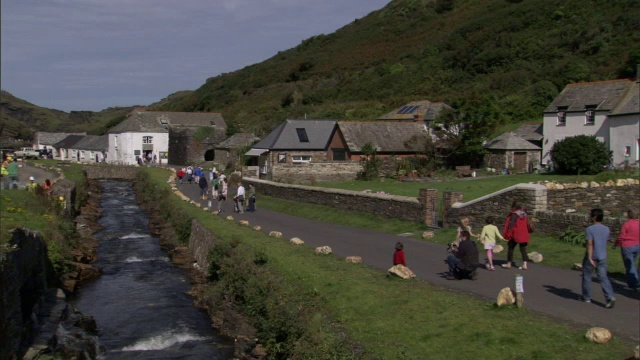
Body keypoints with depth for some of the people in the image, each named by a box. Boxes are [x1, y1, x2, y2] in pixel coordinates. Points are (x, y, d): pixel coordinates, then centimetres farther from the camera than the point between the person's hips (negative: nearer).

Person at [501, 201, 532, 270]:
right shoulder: (524, 214, 7)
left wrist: (508, 234, -14)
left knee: (511, 248, 8)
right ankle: (524, 265, 1)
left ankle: (509, 264, 15)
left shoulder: (514, 214, -14)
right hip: (523, 235, 6)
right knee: (523, 249, 8)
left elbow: (511, 224, -18)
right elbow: (527, 224, 14)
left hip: (515, 235, -6)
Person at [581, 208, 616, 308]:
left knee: (586, 276, 12)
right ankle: (610, 297, -15)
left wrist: (590, 258, -23)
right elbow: (606, 242, 15)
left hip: (591, 257, -4)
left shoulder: (590, 229, -14)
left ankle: (586, 297, 21)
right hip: (602, 257, 4)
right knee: (603, 277, 1)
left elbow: (590, 244, -20)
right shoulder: (606, 229, 4)